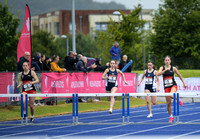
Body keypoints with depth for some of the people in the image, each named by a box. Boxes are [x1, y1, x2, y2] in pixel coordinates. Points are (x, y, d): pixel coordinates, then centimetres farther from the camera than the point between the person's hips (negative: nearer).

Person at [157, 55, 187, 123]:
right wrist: (165, 70, -29)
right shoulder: (162, 68, 2)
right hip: (166, 87, 2)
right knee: (168, 103, 2)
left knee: (171, 95, -35)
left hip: (173, 85, -2)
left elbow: (179, 75, 11)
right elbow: (158, 74, -17)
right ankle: (171, 116, 19)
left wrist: (184, 83, 14)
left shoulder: (173, 68, 0)